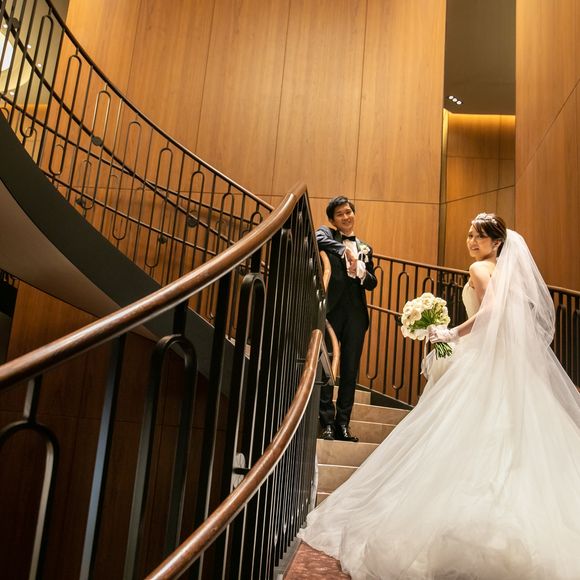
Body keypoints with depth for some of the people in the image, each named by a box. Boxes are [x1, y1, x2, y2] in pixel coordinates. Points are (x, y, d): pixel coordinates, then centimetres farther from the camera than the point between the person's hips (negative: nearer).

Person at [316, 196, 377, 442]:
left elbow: (372, 283, 14)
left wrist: (361, 272, -7)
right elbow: (318, 241, -15)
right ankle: (327, 422, 3)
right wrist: (345, 250, -24)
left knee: (350, 371, 5)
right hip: (331, 310, -4)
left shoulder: (365, 248, 21)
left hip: (356, 313, 4)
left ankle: (343, 423, 12)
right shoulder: (325, 233, 10)